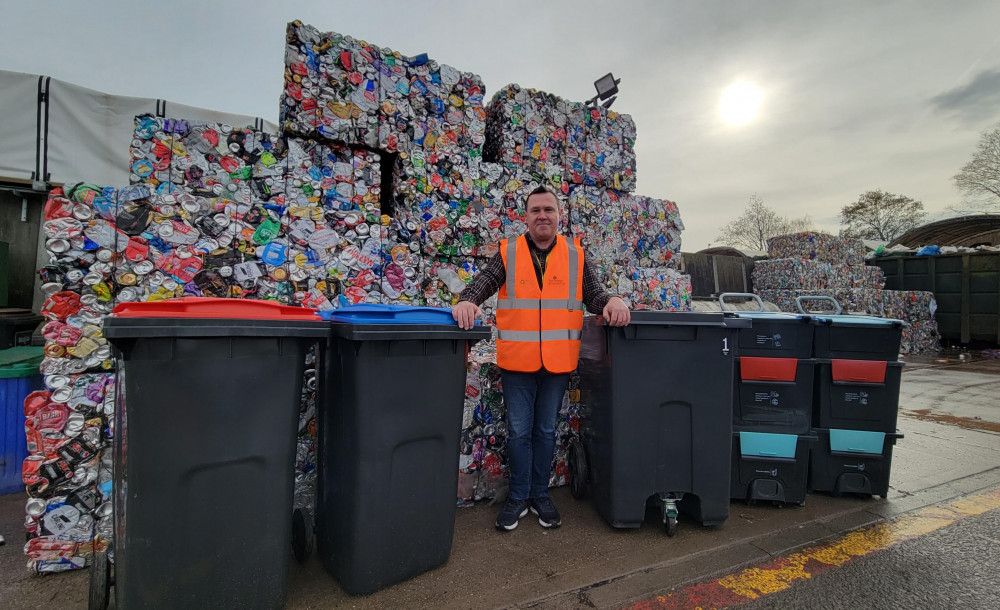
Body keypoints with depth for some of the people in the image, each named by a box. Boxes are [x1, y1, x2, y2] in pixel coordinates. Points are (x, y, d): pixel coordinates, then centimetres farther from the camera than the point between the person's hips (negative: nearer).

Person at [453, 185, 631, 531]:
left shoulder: (575, 255, 5)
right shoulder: (507, 253, 1)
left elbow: (592, 294, 1)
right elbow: (484, 281, -11)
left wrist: (611, 302, -21)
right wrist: (467, 301, -32)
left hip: (558, 362, 2)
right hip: (517, 360, -1)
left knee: (545, 430, 15)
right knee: (519, 431, 9)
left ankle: (540, 495, 33)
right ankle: (518, 497, 27)